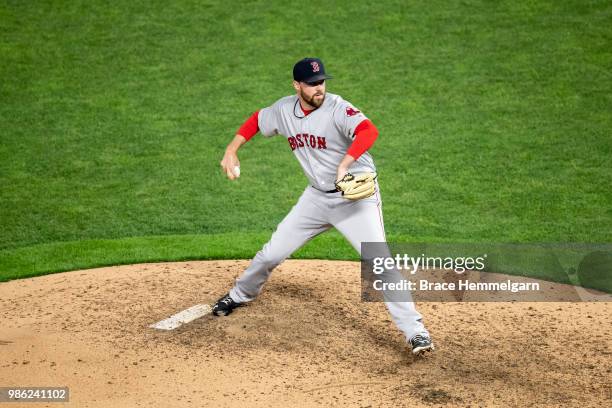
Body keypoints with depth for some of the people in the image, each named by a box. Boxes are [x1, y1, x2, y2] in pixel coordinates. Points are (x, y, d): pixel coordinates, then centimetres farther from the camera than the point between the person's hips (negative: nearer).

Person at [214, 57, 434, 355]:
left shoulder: (337, 109, -20)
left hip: (356, 196, -5)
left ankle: (415, 331, -12)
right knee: (272, 253, 10)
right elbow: (257, 120, 18)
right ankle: (240, 295, 39)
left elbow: (369, 131, -39)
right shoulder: (284, 110, -2)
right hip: (317, 197, 5)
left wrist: (344, 165, -52)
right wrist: (231, 150, 6)